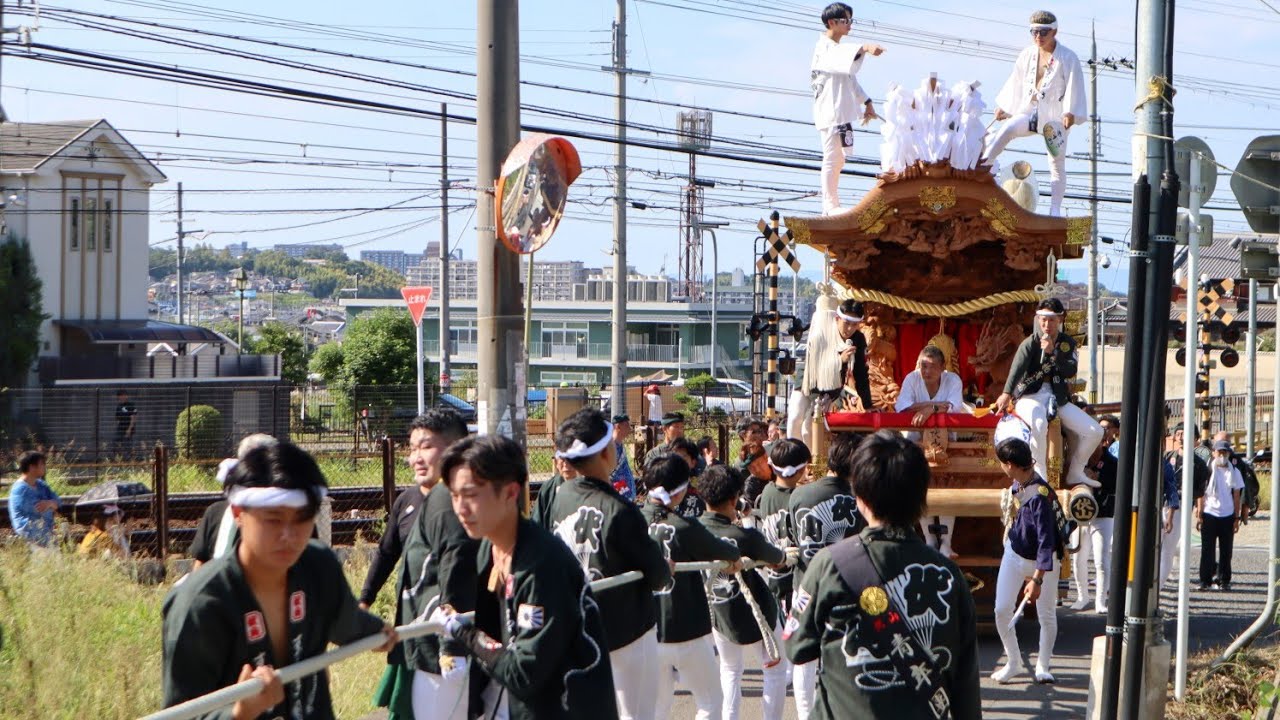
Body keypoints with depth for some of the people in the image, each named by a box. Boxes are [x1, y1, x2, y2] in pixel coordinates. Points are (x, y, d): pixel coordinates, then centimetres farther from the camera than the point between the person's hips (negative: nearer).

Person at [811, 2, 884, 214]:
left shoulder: (839, 48, 20)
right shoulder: (824, 48, -12)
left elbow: (850, 77, 23)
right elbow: (843, 61, -33)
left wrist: (866, 102, 16)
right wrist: (865, 48, -50)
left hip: (842, 112, 10)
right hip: (830, 112, -10)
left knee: (837, 160, 13)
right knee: (831, 159, -9)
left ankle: (831, 206, 19)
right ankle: (831, 206, -8)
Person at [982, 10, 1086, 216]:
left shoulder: (1068, 58, -3)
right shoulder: (1026, 56, 11)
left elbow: (1074, 86, -10)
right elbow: (1016, 83, 21)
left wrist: (1070, 113, -22)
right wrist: (1004, 107, 25)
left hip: (1055, 117, -3)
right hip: (1029, 112, 3)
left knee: (1057, 163, -2)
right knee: (1006, 130, -26)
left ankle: (1055, 209, 2)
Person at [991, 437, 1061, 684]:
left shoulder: (1040, 496, -32)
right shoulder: (1017, 483, -10)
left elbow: (1046, 541, -33)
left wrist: (1037, 579, -36)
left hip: (1043, 561, -7)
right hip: (1015, 551, 7)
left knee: (1047, 615, 4)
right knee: (1002, 610, 1)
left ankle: (1043, 666, 21)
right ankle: (1013, 663, 15)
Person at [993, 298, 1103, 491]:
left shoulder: (1068, 343, 8)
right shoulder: (1030, 343, -6)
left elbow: (1071, 372, -8)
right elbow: (1017, 368, -24)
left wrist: (1052, 352, -21)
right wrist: (1006, 394, -41)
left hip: (1057, 398, 5)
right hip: (1030, 396, -5)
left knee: (1094, 432, -5)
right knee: (1039, 424, -39)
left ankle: (1075, 474, 11)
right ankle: (1039, 476, -29)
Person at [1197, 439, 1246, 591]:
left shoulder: (1234, 472, 7)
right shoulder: (1207, 471, 1)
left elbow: (1236, 497, 10)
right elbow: (1200, 494, 3)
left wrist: (1237, 518, 5)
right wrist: (1199, 515, -3)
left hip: (1227, 516, 2)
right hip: (1209, 514, -2)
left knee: (1226, 551, 4)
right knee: (1207, 550, -1)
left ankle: (1224, 581, 11)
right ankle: (1205, 580, 3)